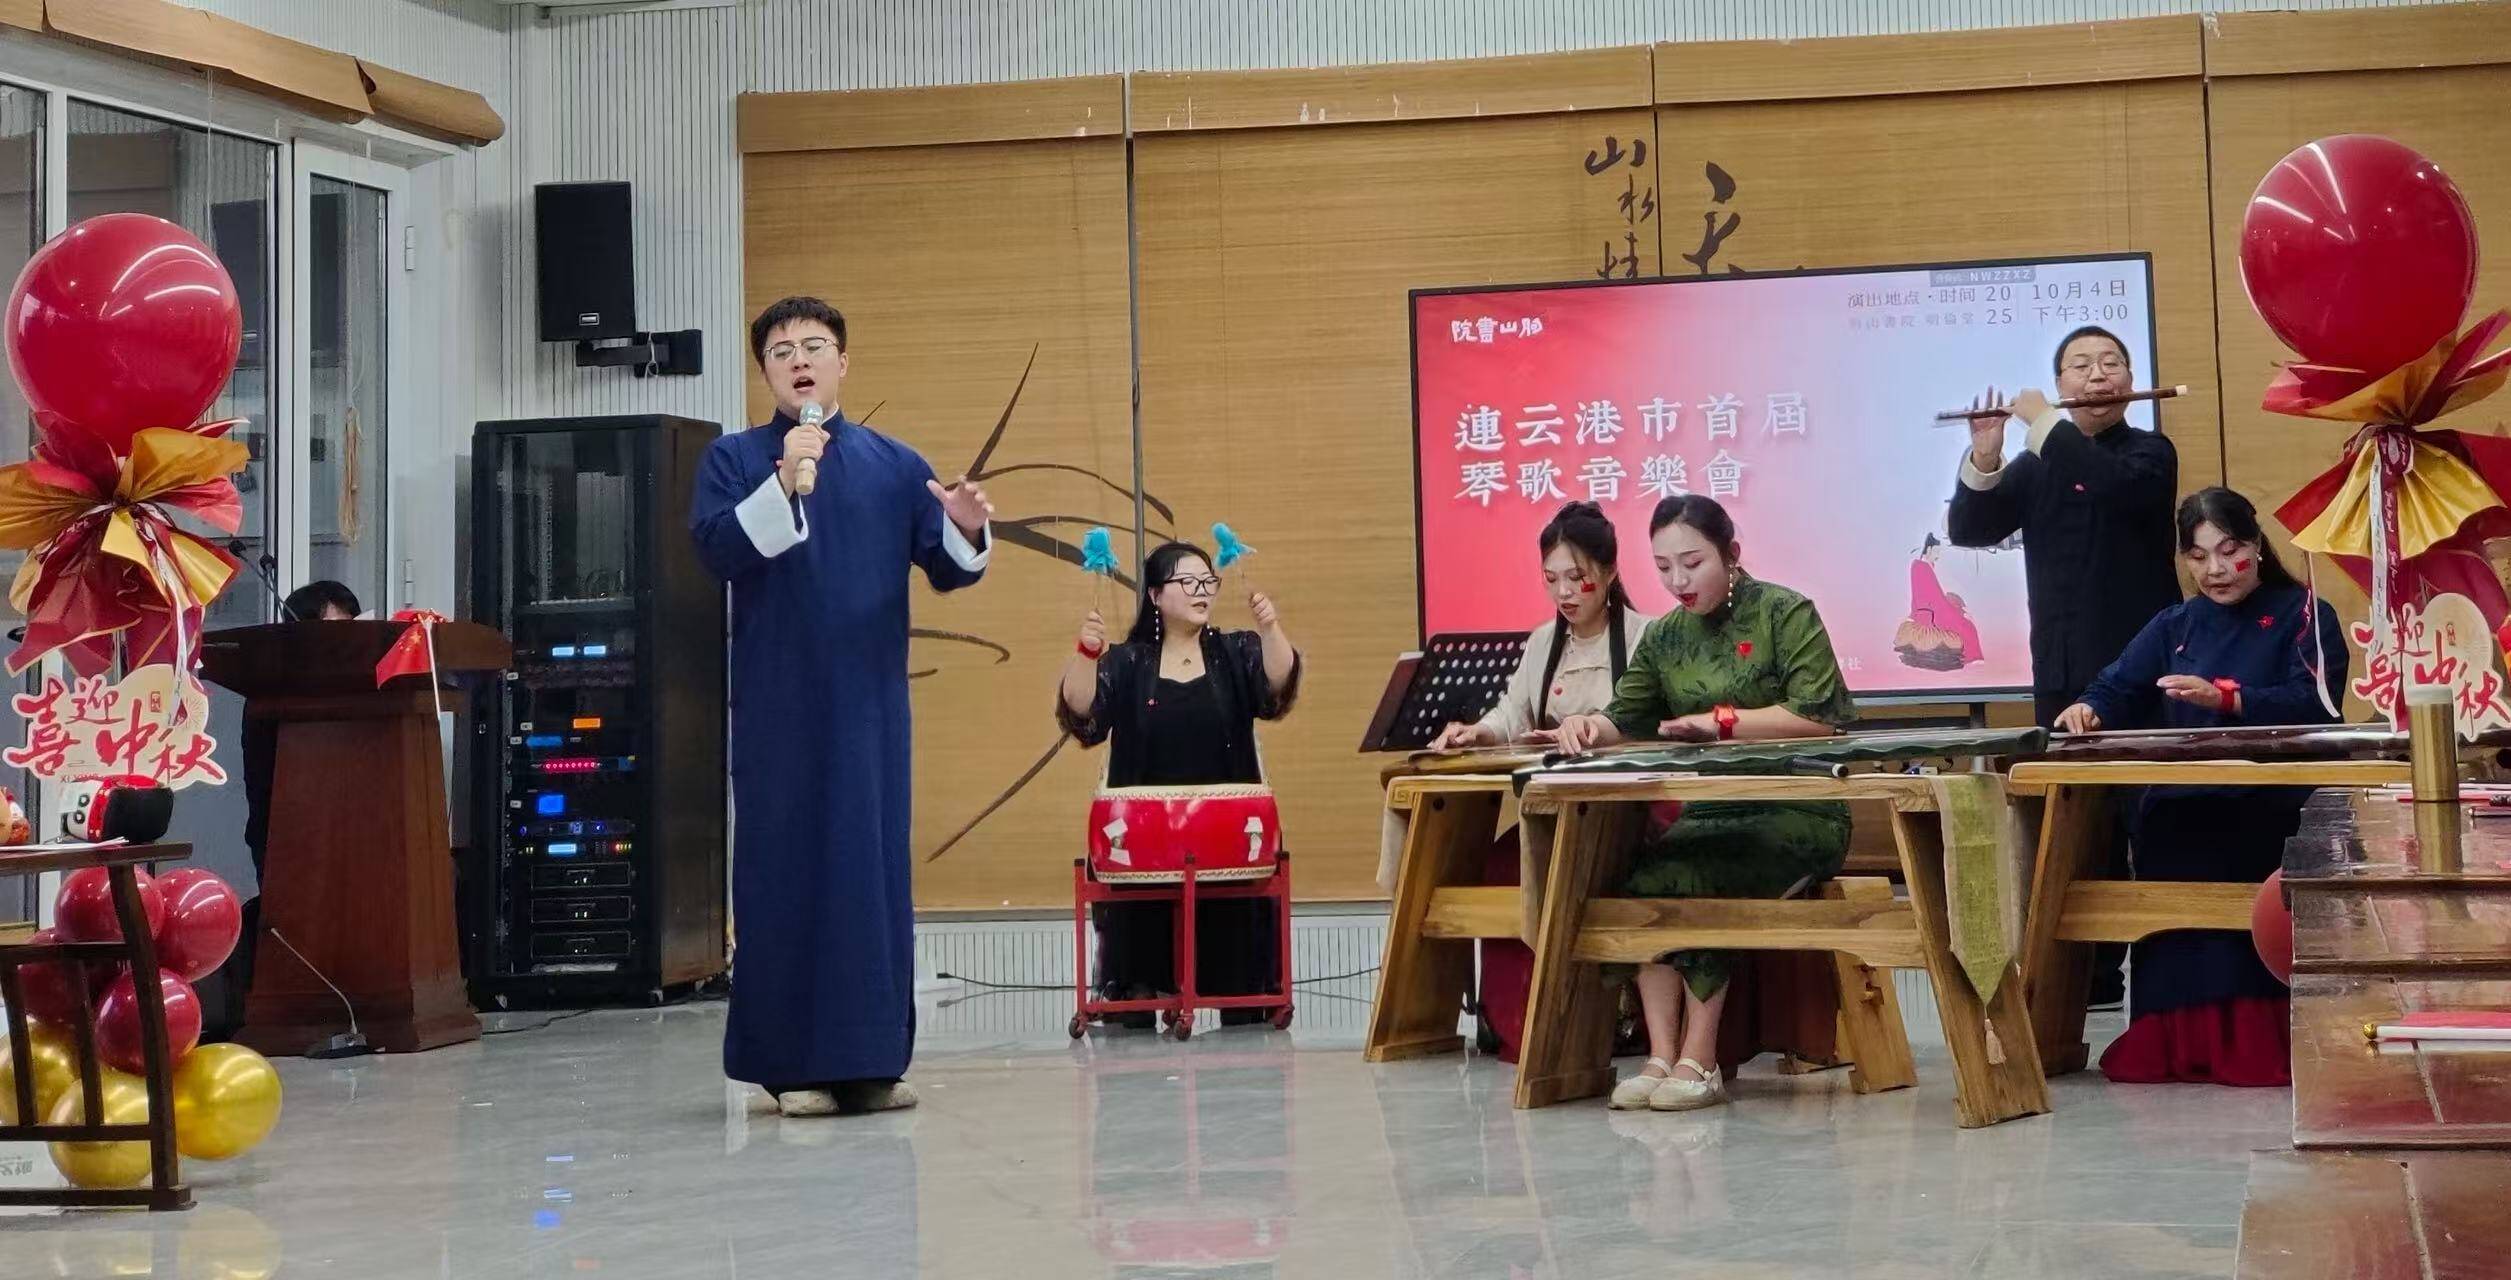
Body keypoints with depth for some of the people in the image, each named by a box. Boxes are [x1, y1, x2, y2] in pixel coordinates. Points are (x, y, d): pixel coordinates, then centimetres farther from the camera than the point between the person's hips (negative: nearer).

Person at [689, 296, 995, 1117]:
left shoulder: (892, 464, 10)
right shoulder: (736, 460, 5)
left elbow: (946, 571, 6)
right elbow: (716, 549, -11)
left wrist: (965, 529, -15)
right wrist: (782, 483, -23)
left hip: (869, 703, 2)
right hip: (778, 708, -2)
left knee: (876, 865, 2)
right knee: (784, 869, -2)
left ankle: (872, 1059, 7)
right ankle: (793, 1065, 2)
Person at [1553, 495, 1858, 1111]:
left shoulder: (1786, 614, -3)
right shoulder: (1664, 638, 14)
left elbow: (1820, 715, -13)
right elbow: (1627, 719, 11)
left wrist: (1724, 722, -17)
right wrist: (1591, 727, -13)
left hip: (1795, 814, -5)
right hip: (1711, 814, 6)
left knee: (1685, 880, -30)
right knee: (1630, 876, -23)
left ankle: (1699, 1061, -21)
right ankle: (1661, 1058, -23)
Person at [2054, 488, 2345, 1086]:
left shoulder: (2303, 617, 10)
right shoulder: (2173, 627, 24)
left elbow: (2312, 703, -9)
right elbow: (2118, 691, 12)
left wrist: (2224, 697, -23)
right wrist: (2089, 710, -13)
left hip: (2274, 804, -3)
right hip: (2183, 799, 3)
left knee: (2210, 843, -37)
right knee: (2161, 827, -34)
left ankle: (2243, 1039, -32)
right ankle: (2173, 1039, -31)